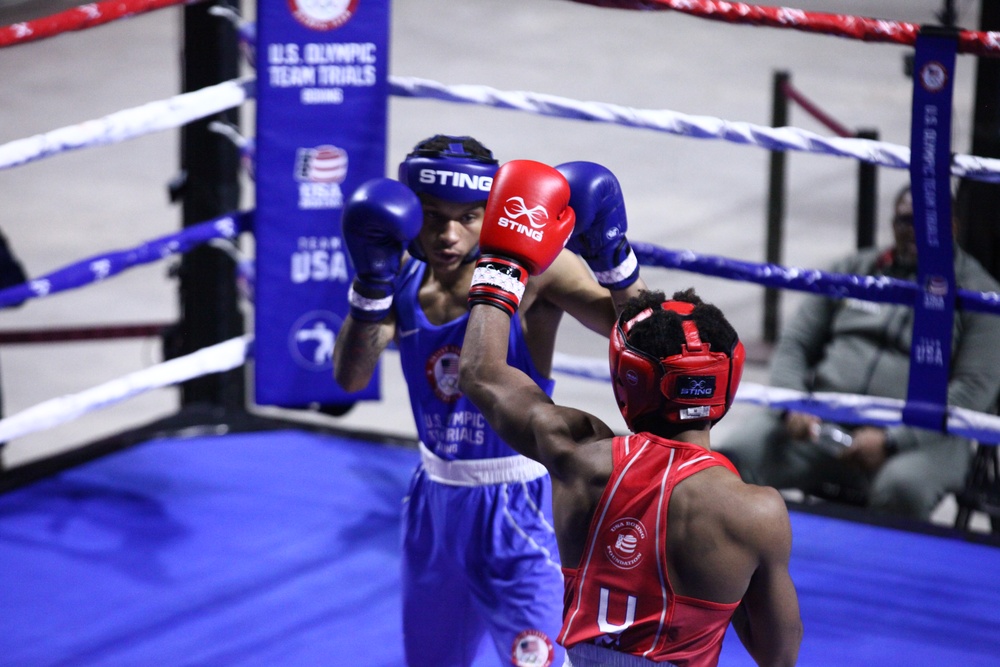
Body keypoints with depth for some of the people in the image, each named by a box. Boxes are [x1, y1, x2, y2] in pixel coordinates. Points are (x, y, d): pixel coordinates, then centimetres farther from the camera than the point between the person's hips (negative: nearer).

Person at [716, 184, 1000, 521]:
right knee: (735, 456, -23)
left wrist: (890, 441, -16)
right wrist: (793, 406, -5)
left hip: (919, 438, -3)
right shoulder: (853, 270, 20)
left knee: (902, 488, -40)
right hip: (822, 419, 4)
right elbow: (793, 343, 19)